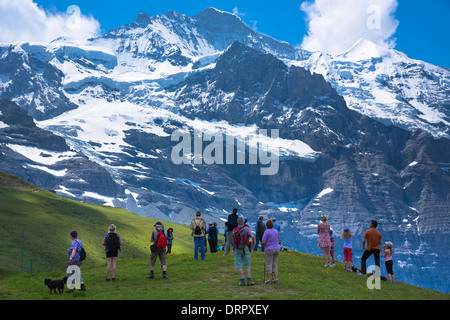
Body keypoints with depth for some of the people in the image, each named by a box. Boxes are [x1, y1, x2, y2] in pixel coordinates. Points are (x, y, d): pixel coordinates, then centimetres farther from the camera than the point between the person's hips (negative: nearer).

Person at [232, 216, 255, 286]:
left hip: (237, 249, 2)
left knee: (239, 265, 5)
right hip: (245, 249, -2)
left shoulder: (234, 230, 7)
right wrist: (252, 245, -3)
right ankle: (249, 280, -3)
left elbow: (231, 239, 11)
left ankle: (242, 281, -2)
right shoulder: (246, 228, -4)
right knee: (248, 265, 5)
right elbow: (253, 237, -16)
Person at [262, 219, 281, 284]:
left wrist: (264, 245, 10)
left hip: (269, 249, -5)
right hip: (277, 249, 5)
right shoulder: (276, 231, 9)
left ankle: (268, 280, 1)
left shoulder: (266, 232, -9)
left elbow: (263, 242, -12)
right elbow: (279, 241, 15)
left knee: (268, 265, 1)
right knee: (275, 265, 11)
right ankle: (276, 279, 5)